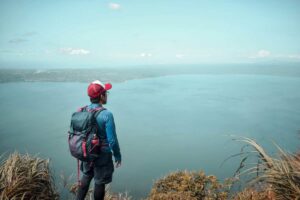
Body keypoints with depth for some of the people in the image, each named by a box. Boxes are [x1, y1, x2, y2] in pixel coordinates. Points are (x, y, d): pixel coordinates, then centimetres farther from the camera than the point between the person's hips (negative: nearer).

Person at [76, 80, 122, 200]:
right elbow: (112, 139, -21)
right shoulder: (106, 114, -25)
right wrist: (117, 156, -5)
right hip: (102, 154, -6)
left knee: (86, 177, 28)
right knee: (100, 182, 13)